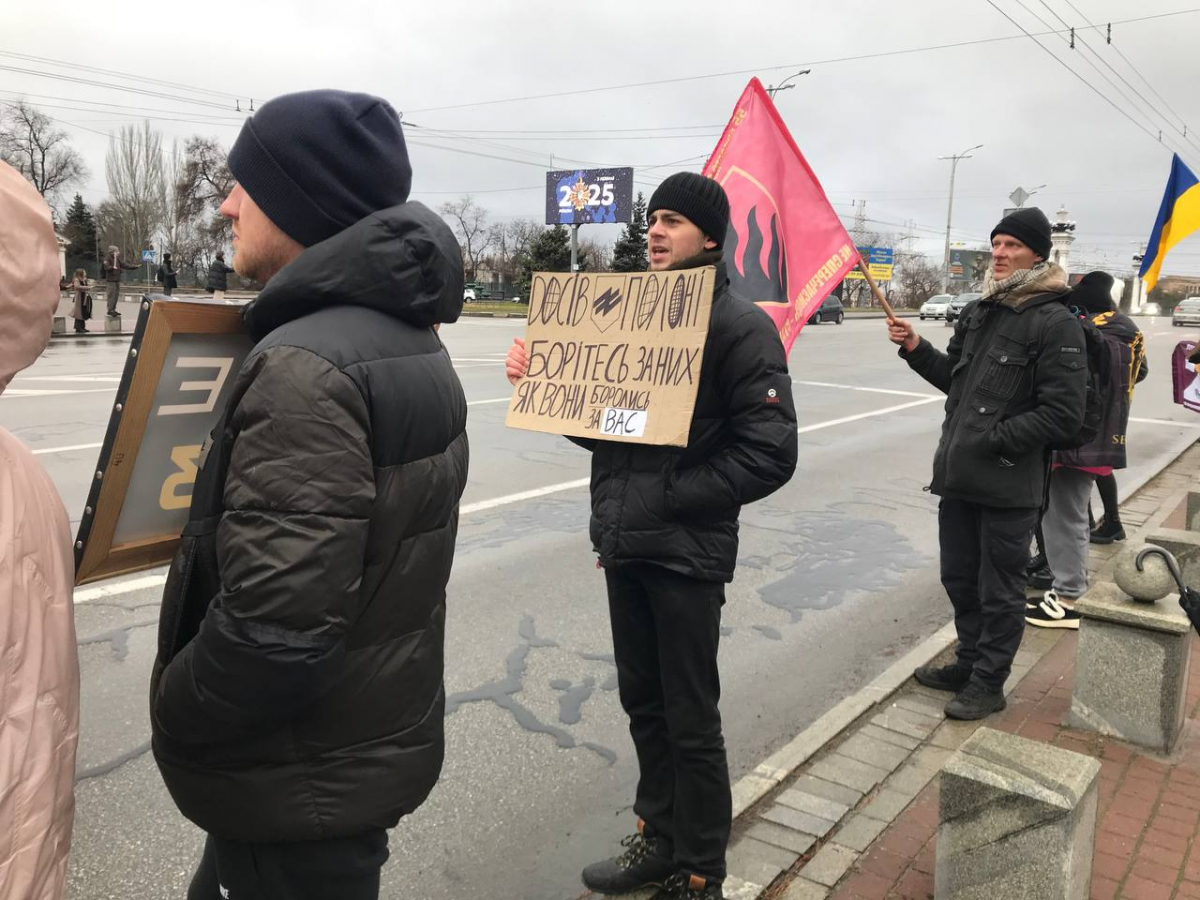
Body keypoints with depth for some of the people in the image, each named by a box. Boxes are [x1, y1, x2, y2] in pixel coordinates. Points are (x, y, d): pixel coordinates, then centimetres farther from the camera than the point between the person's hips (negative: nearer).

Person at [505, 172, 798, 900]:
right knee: (643, 703, 18)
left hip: (687, 553, -6)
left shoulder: (742, 327, -10)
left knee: (690, 720, 6)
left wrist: (669, 498, -17)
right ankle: (659, 839, 38)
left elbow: (769, 455, -15)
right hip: (623, 545, 7)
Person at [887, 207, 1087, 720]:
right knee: (960, 578, 19)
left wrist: (993, 440, -17)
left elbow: (1064, 415, -16)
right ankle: (970, 663, 37)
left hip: (1009, 484, -7)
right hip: (959, 475, 7)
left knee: (1000, 591, 6)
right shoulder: (978, 312, 12)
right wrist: (916, 349, 5)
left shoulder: (1056, 324, -11)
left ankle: (988, 684, 22)